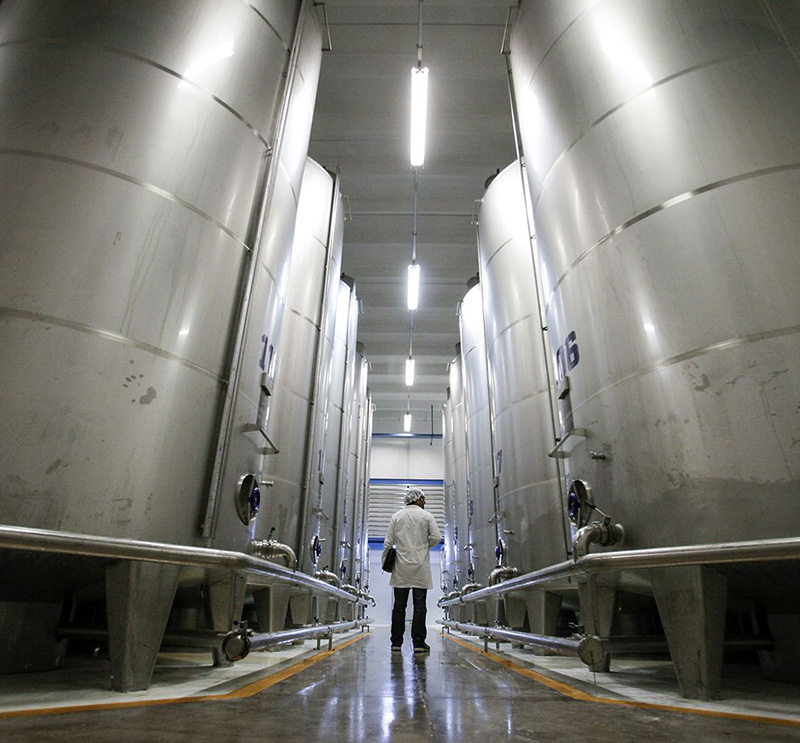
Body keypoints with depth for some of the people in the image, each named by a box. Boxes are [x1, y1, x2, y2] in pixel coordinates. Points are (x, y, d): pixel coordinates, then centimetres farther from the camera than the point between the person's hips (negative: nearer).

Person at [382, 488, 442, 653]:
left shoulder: (397, 516, 5)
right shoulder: (426, 516, 0)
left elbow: (388, 542, 2)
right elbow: (436, 537, -6)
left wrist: (385, 561, 10)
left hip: (401, 566, 2)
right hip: (420, 566, -2)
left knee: (399, 605, 7)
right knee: (420, 605, 3)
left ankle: (396, 642, 10)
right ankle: (418, 643, 4)